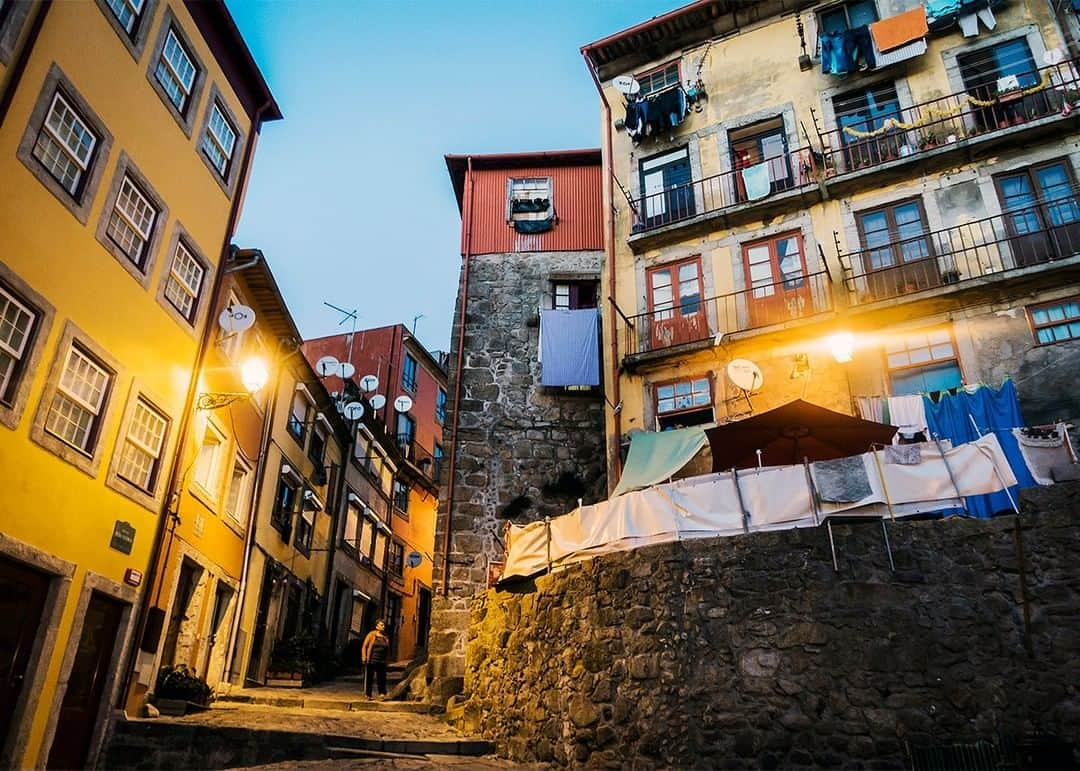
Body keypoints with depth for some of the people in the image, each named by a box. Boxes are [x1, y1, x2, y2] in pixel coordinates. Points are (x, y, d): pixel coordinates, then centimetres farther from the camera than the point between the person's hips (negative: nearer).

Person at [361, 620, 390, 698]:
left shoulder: (386, 637, 10)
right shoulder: (371, 634, -1)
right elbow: (364, 646, -2)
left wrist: (386, 659, 11)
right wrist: (364, 657, -10)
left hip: (382, 662, 3)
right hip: (371, 661, -3)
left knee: (382, 677, -3)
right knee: (369, 678, 4)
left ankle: (382, 693, -1)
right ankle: (368, 695, 13)